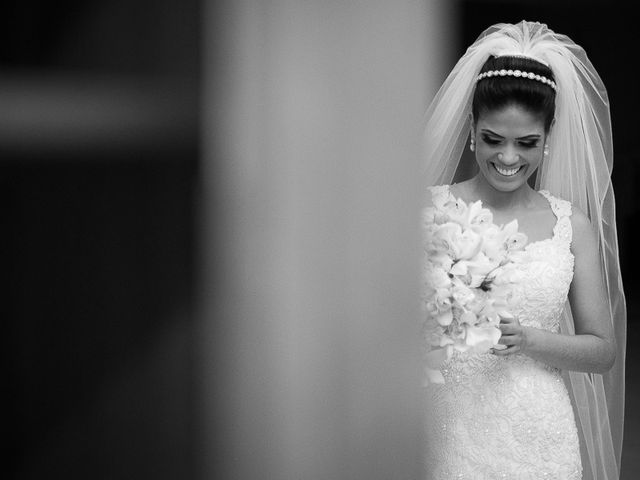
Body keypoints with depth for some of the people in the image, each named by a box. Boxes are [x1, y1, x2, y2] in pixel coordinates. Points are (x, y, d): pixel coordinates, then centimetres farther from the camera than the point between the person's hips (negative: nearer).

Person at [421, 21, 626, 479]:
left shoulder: (571, 224, 3)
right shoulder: (430, 209, -2)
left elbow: (603, 351, 7)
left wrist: (528, 339, -9)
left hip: (539, 442, 1)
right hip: (449, 436, -1)